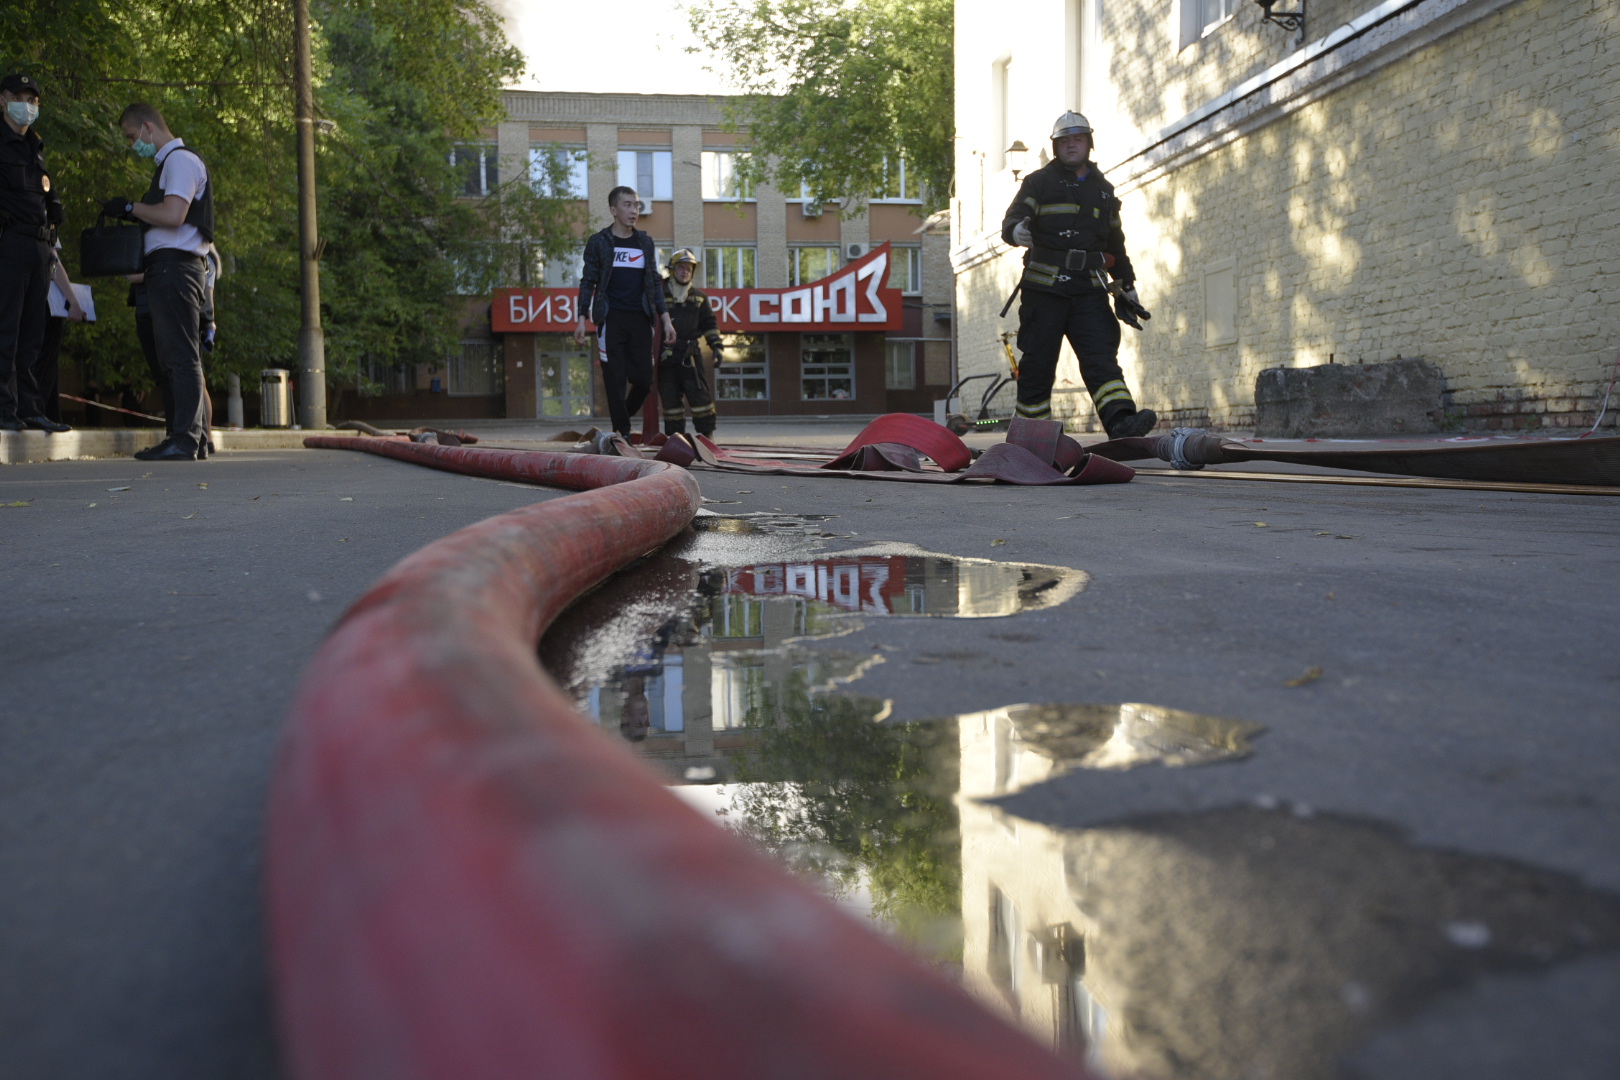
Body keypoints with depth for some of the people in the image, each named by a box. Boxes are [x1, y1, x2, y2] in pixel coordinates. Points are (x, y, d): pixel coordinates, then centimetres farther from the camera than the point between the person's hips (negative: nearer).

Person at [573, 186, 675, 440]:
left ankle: (624, 416, 24)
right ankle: (623, 433, 3)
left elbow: (654, 283, 15)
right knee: (616, 380, -4)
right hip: (611, 321, -3)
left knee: (644, 379, 0)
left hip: (640, 320, 3)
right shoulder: (599, 242, 3)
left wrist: (665, 319, 8)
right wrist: (582, 319, -6)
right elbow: (588, 282, 3)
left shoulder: (645, 242, 13)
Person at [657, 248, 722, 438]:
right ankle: (674, 434, 8)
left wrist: (715, 346, 5)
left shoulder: (699, 296, 14)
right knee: (669, 396, 1)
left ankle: (707, 432, 2)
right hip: (666, 355, -1)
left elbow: (709, 323, 16)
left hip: (690, 353, 1)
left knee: (698, 392, -5)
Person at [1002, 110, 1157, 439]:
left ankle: (1121, 421, -25)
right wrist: (1018, 231, -30)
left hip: (1089, 289, 3)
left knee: (1102, 355, -12)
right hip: (1044, 286, -3)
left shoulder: (1103, 189, 22)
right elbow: (1011, 221, -5)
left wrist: (1128, 290, 24)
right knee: (1038, 362, -2)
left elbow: (1116, 245, 27)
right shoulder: (1039, 182, 8)